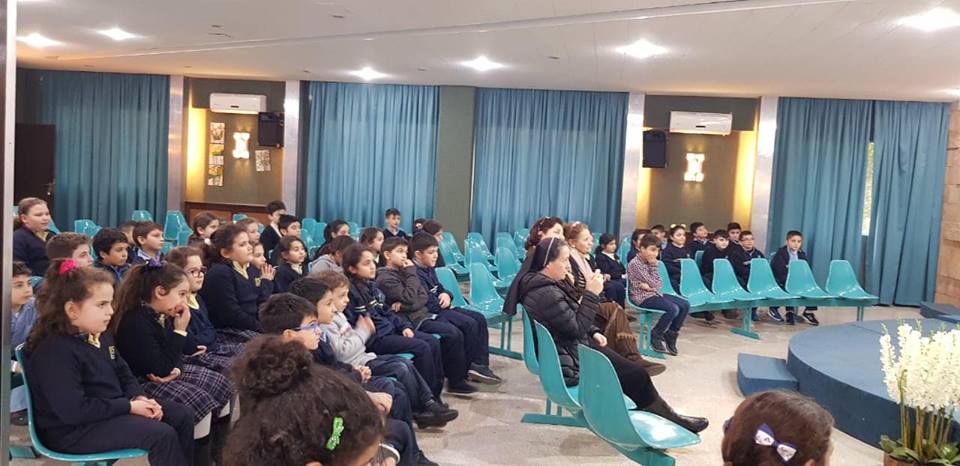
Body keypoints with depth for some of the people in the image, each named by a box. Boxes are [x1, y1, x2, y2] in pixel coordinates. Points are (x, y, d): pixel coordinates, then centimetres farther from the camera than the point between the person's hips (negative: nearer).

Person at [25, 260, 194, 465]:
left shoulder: (100, 335, 7)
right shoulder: (55, 351, -23)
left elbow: (123, 375, 16)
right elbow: (73, 410, -28)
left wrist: (139, 398, -5)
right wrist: (130, 406, -22)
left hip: (112, 407, 10)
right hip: (74, 429, -10)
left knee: (183, 415, 4)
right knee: (162, 435, -24)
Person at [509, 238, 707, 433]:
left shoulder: (544, 283, 5)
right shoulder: (547, 293, -28)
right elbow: (577, 328, -25)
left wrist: (593, 332, 3)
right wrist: (591, 294, -23)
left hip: (572, 347, 10)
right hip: (570, 362, -10)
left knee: (630, 366, 10)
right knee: (636, 374, -2)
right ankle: (663, 416, 18)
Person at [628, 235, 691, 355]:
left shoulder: (650, 262, 12)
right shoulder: (635, 263, -13)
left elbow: (659, 284, 6)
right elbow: (653, 283, -15)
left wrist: (649, 286, -13)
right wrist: (653, 265, -8)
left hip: (655, 293, 8)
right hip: (643, 297, -8)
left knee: (685, 305, -4)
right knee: (673, 309, -26)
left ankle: (670, 334, 9)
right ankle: (655, 336, -6)